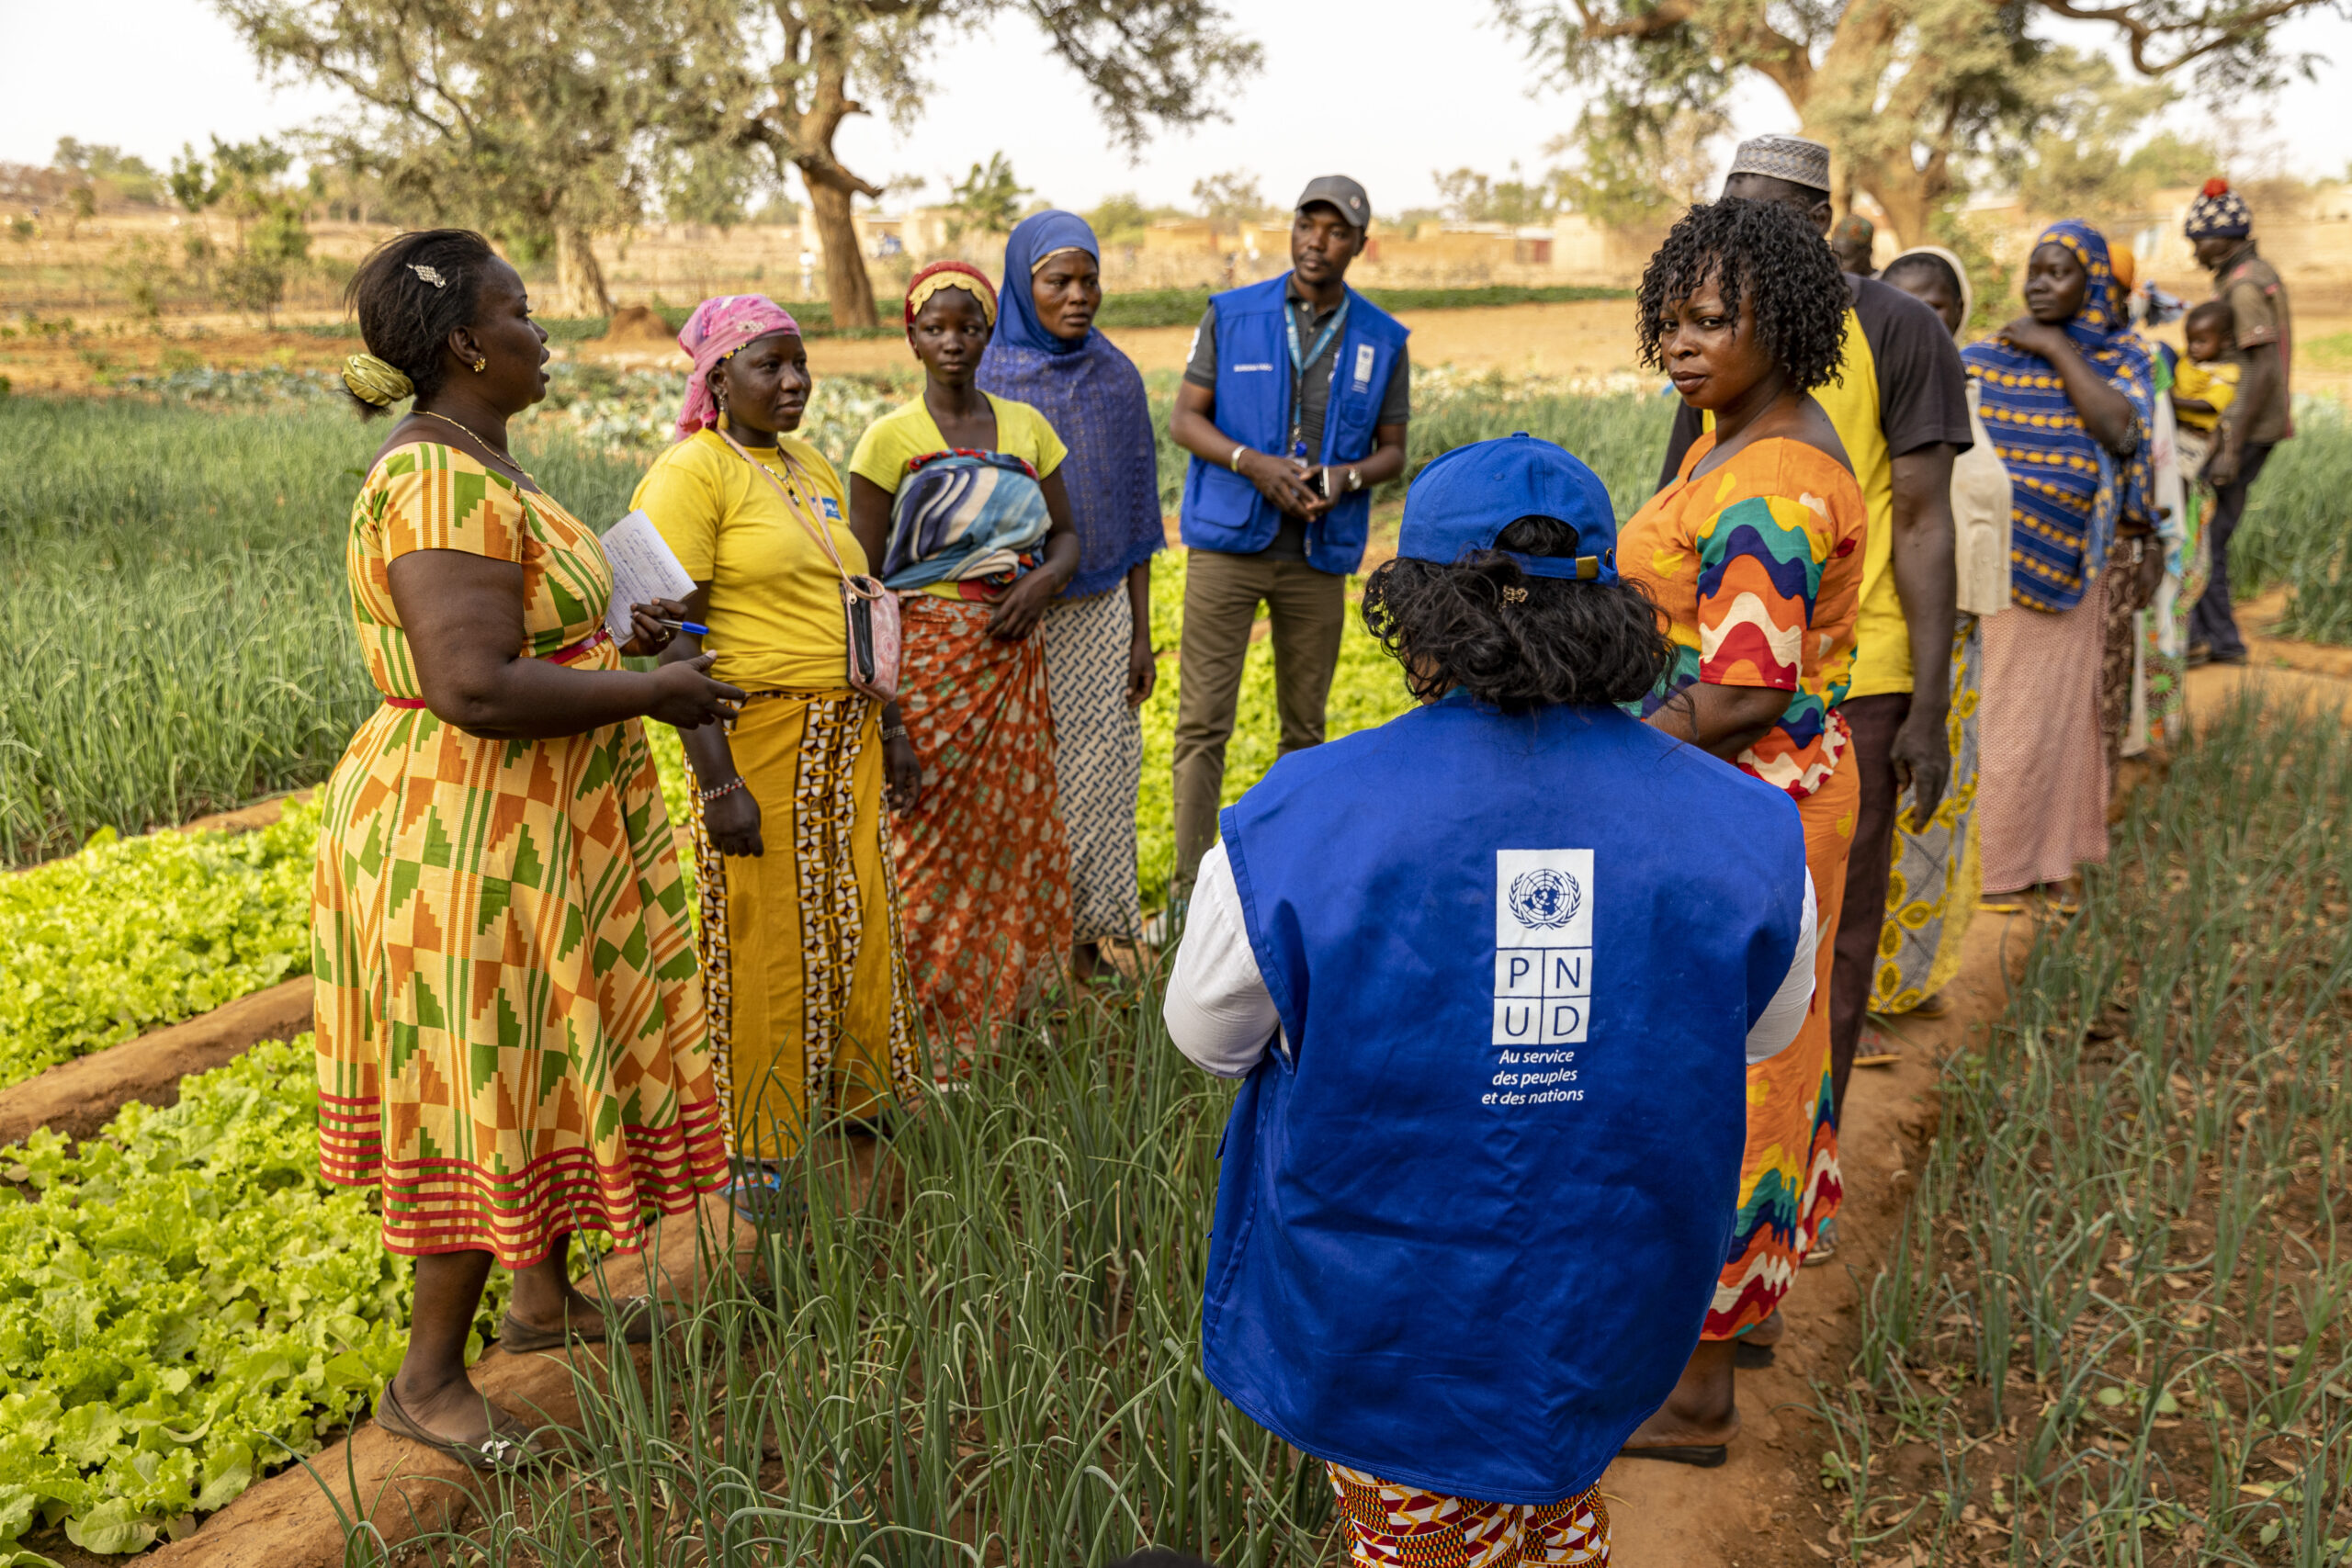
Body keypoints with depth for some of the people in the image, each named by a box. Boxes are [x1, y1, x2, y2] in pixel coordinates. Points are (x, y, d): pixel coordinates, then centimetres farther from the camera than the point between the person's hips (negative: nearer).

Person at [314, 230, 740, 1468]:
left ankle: (545, 1298, 38)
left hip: (537, 831, 10)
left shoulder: (474, 466, 12)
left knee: (553, 1070, 20)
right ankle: (427, 1383, 19)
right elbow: (476, 688, -30)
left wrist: (619, 633, 12)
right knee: (492, 1100, 1)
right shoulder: (439, 484, -22)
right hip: (470, 842, -10)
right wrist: (650, 692, -20)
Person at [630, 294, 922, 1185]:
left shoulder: (812, 469, 15)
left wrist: (890, 729, 18)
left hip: (845, 736, 7)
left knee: (858, 928, 14)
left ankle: (863, 1100, 31)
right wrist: (716, 780, -21)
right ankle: (761, 1160, 13)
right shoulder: (690, 474, -9)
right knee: (768, 944, -1)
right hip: (758, 740, -7)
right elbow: (674, 639, -15)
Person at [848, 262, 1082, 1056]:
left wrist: (1042, 580, -10)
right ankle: (926, 1038, 9)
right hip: (931, 654, -4)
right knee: (934, 834, -2)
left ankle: (994, 1010, 23)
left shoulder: (1025, 426, 9)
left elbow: (1067, 534, 13)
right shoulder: (891, 439, -4)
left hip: (1013, 653, 4)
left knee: (1016, 826, 8)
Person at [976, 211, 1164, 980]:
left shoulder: (1116, 377, 5)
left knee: (1093, 781, 5)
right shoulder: (984, 376, -3)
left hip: (1099, 612, 3)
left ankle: (1084, 953, 18)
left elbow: (1134, 513, 8)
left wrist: (1142, 632, 5)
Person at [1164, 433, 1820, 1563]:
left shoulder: (1293, 823, -22)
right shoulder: (1746, 831, -14)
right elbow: (1766, 1028, 5)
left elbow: (1210, 1033, -6)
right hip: (1615, 1320, 3)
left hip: (1385, 1319, -2)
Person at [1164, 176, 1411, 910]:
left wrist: (1346, 477, -13)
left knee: (1305, 726, 9)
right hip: (1228, 543, -1)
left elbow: (1392, 451, 10)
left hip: (1320, 554, 2)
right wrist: (1255, 463, -16)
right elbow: (1184, 419, 2)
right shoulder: (1231, 315, 4)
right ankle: (1190, 889, 1)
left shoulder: (1382, 339, 7)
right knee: (1203, 721, -5)